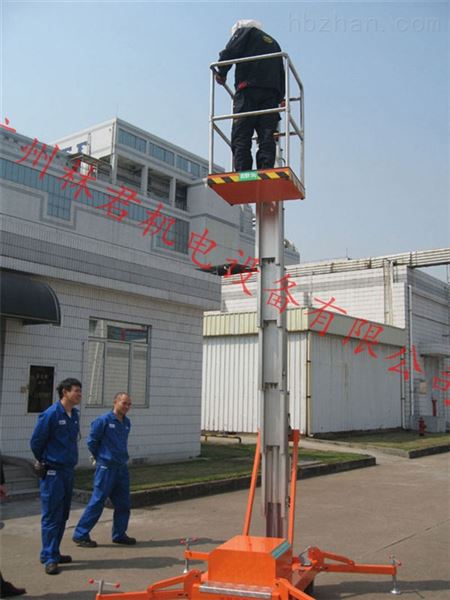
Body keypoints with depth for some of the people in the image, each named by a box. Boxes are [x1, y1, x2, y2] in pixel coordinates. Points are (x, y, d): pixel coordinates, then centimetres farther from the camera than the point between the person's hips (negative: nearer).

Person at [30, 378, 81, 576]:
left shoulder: (75, 415, 7)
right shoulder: (51, 414, -15)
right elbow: (36, 442, -8)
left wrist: (70, 459, 14)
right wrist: (44, 461, 4)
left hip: (68, 470, 8)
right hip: (53, 472, -8)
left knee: (63, 515, 14)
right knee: (51, 516, -4)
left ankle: (53, 552, 26)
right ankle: (49, 558, 3)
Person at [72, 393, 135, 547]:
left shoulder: (127, 422, 8)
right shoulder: (103, 420, -13)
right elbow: (91, 441, -7)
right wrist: (100, 457, 4)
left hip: (122, 468, 7)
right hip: (106, 468, -7)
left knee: (123, 504, 12)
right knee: (97, 502, -3)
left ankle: (119, 534, 25)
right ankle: (80, 535, 8)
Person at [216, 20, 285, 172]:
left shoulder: (244, 31, 17)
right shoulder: (273, 42, 34)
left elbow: (229, 52, 0)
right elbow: (281, 74, 27)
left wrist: (221, 73, 13)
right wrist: (279, 99, 24)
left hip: (248, 90, -5)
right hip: (271, 93, 5)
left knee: (241, 137, -10)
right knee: (266, 136, -4)